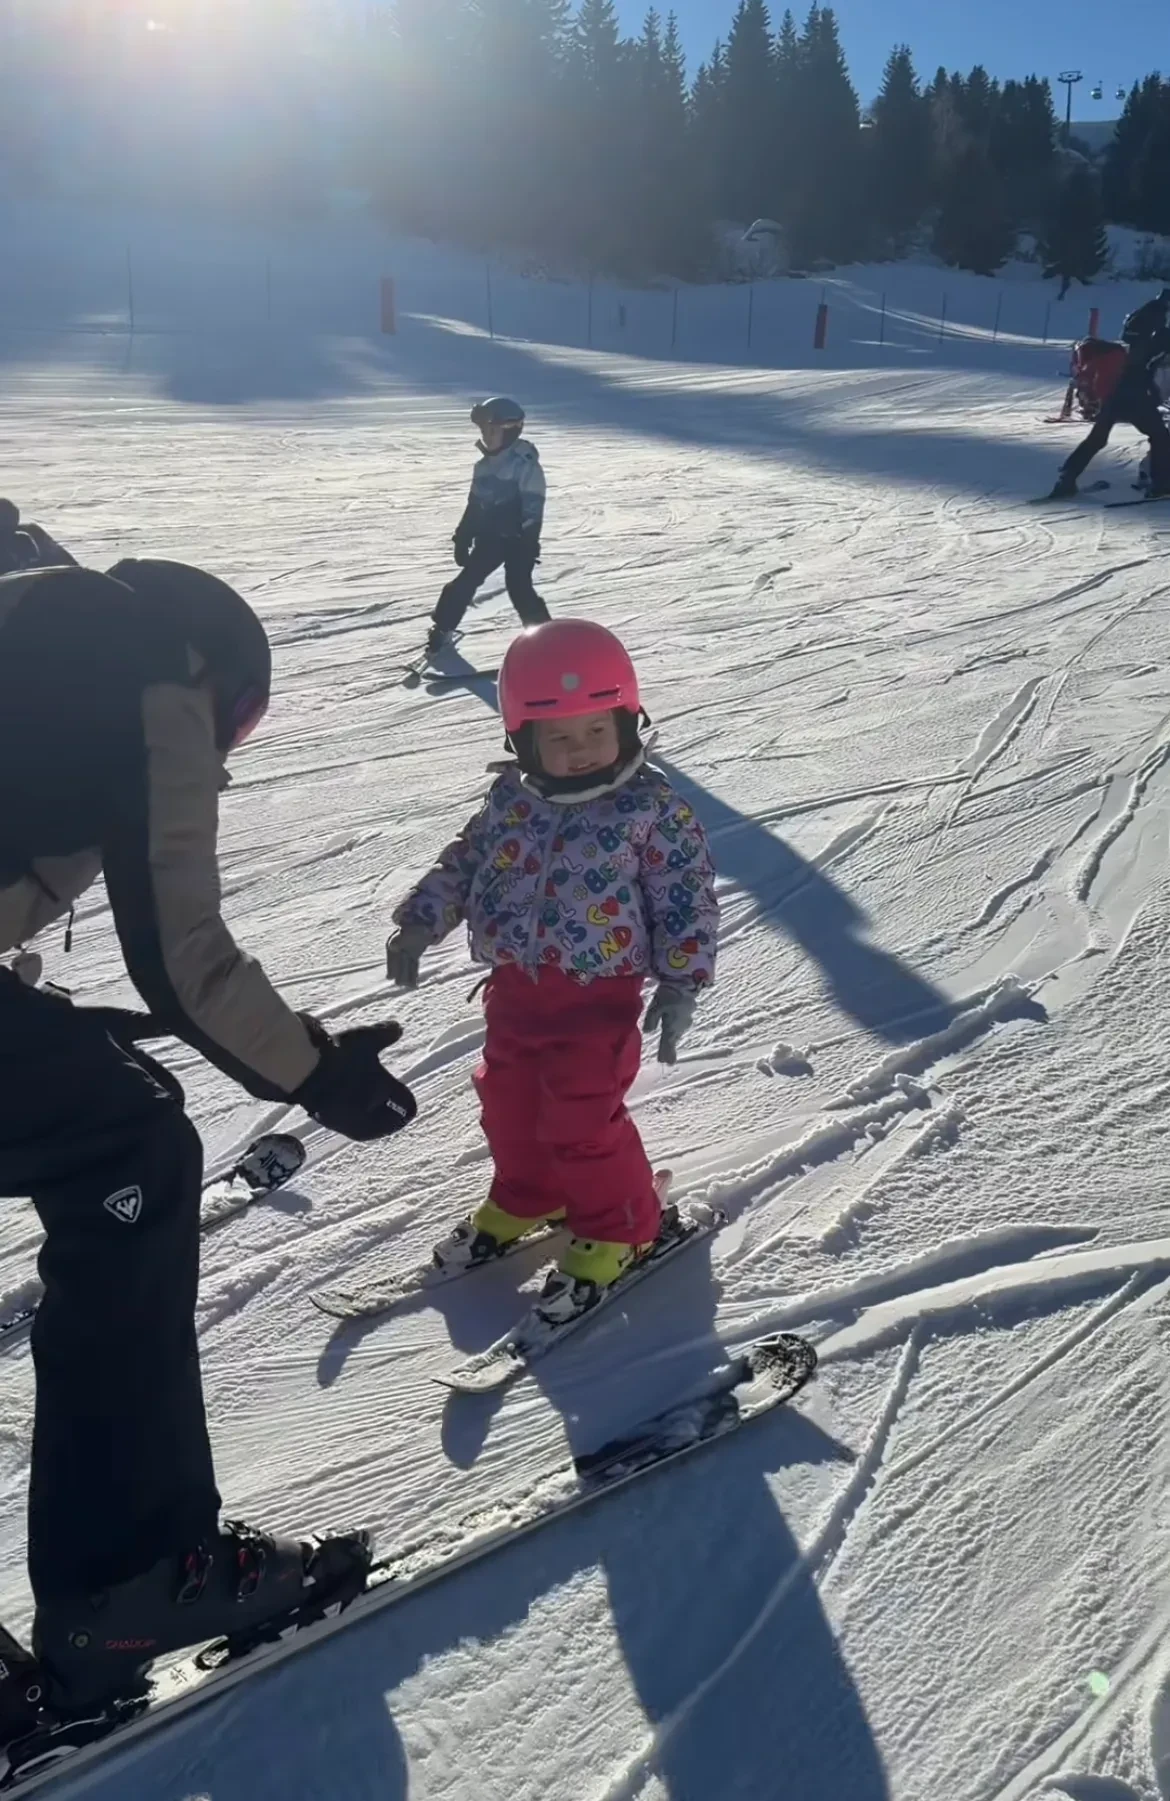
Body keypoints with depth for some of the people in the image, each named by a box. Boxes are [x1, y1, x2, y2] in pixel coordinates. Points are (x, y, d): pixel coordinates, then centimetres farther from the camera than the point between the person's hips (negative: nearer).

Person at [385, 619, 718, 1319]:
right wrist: (419, 921, 3)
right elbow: (465, 861, 11)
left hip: (599, 994, -6)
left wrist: (680, 982, -15)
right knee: (508, 1102, 19)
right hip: (516, 984, 6)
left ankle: (618, 1227, 24)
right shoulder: (511, 799, -1)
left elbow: (688, 897, -10)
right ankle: (525, 1198, 45)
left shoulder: (654, 806, -14)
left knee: (581, 1120, -1)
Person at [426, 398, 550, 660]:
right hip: (489, 538, 7)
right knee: (465, 582, 7)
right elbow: (475, 505, 16)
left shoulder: (526, 465, -15)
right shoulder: (484, 465, 9)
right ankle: (442, 628, 22)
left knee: (519, 588, -14)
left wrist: (529, 544, -22)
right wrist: (462, 538, 15)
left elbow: (532, 509, -18)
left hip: (517, 540, -7)